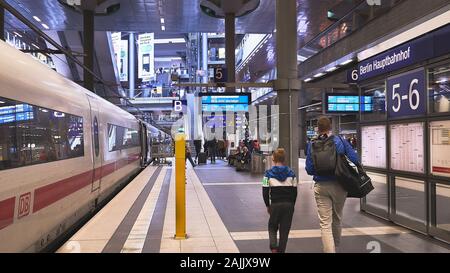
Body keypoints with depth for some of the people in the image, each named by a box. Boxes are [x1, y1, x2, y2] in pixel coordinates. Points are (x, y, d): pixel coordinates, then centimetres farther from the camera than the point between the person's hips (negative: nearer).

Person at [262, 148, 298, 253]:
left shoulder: (269, 173, -2)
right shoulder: (291, 173, 4)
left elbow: (265, 192, -3)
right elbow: (295, 191, 5)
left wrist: (268, 205, 9)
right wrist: (292, 205, 14)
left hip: (275, 204, -1)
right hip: (289, 205, 2)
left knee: (272, 227, 15)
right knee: (285, 230, 9)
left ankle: (274, 247, -3)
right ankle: (281, 250, 11)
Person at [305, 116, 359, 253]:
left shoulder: (312, 145, -2)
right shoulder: (341, 141, -4)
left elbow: (309, 169, -2)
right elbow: (354, 160, -9)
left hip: (321, 186, -1)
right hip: (339, 185, 1)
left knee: (325, 223, 0)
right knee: (337, 219, 21)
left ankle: (329, 249, -10)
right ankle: (335, 246, 41)